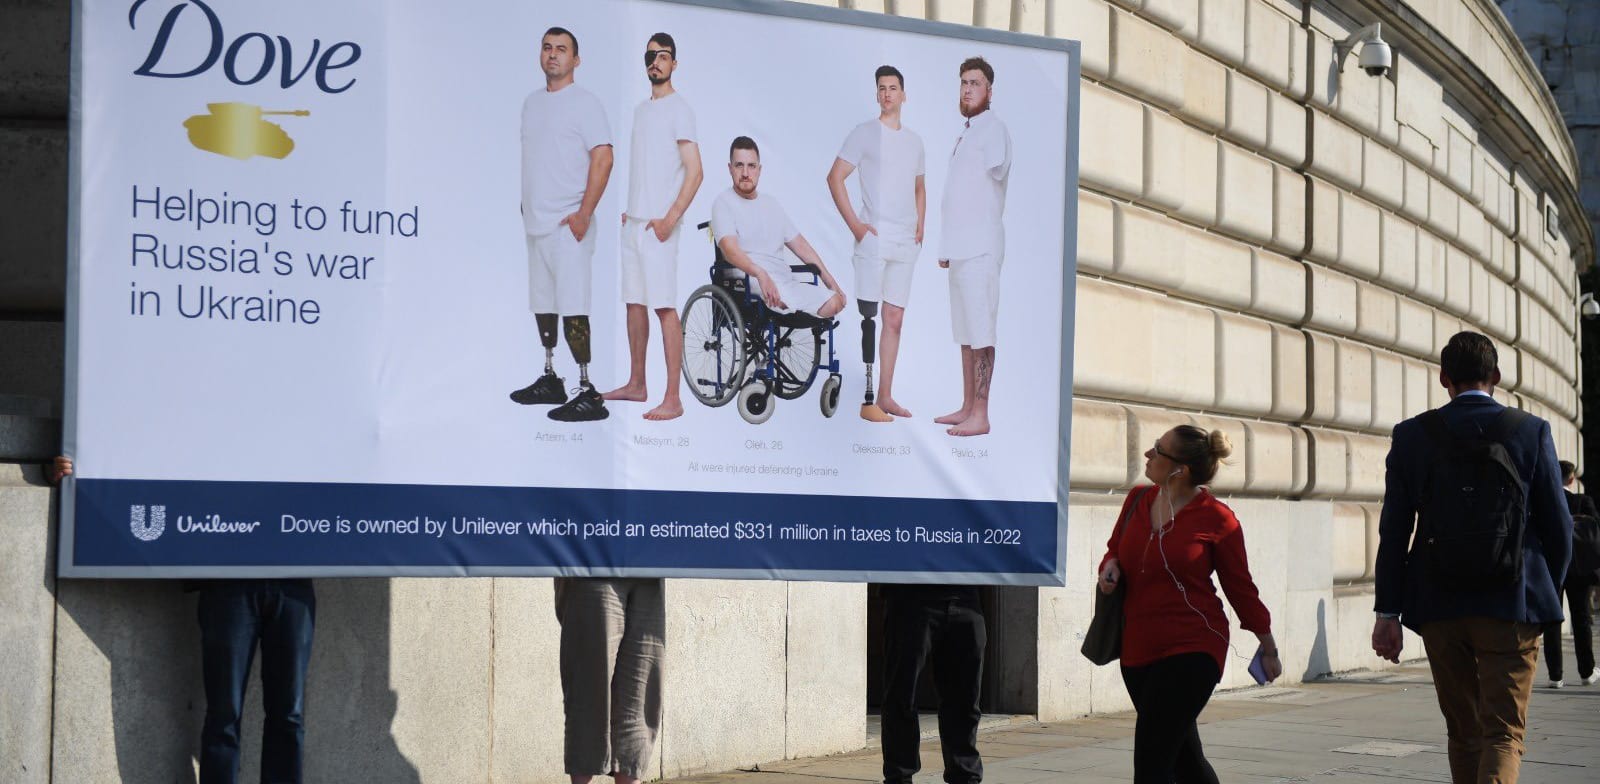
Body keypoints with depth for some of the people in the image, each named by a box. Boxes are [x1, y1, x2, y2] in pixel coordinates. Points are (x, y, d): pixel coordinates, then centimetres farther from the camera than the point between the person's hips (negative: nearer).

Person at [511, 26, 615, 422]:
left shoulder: (584, 103, -7)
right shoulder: (532, 102, 16)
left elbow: (603, 157, -14)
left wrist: (584, 212, -20)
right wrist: (526, 205, 16)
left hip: (568, 223, -8)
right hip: (536, 222, 8)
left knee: (571, 307, -14)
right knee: (542, 302, 14)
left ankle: (587, 393, -14)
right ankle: (550, 379, 25)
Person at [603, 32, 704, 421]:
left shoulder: (678, 109, -8)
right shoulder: (641, 109, 17)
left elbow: (695, 172, -14)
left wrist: (670, 218, -20)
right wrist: (628, 211, 15)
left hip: (658, 225, -8)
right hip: (633, 221, 8)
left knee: (664, 306, -10)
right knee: (635, 302, 13)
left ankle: (673, 399, -12)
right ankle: (636, 384, 22)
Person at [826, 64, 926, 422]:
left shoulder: (914, 140, 17)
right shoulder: (864, 134, -1)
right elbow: (835, 178, -6)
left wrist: (920, 226, 13)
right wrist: (854, 224, -11)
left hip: (905, 244, 6)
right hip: (874, 238, -6)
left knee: (894, 319, 7)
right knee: (869, 318, -9)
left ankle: (885, 396, 12)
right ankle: (867, 399, -11)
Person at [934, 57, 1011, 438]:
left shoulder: (993, 129, -7)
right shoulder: (966, 132, 20)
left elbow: (997, 168, -24)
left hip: (981, 246, -10)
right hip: (961, 247, 10)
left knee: (981, 333, -9)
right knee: (965, 332, 13)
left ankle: (980, 415, -9)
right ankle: (967, 407, 19)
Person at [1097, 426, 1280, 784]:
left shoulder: (1215, 518, -9)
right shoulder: (1138, 500, 6)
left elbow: (1240, 586, 1)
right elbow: (1116, 548, 23)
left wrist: (1267, 643, 10)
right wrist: (1109, 566, -1)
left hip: (1192, 650, -6)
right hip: (1137, 650, 6)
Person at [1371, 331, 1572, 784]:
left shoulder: (1412, 436, 0)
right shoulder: (1532, 431, -2)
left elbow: (1394, 532, -1)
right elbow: (1557, 526, 1)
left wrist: (1388, 612, 2)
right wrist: (1548, 590, 17)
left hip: (1439, 609, 2)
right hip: (1511, 604, -2)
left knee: (1463, 732, 16)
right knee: (1503, 734, -2)